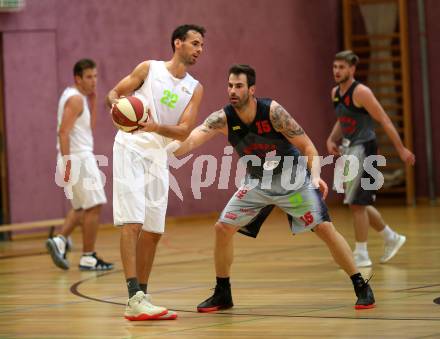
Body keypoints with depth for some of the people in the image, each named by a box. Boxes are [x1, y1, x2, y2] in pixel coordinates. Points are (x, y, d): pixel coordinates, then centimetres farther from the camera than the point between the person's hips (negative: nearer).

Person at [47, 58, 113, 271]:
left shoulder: (81, 97, 15)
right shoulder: (75, 98, -13)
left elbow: (90, 125, 22)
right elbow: (63, 131, -21)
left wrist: (92, 98, 13)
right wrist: (67, 162, -27)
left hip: (81, 157, 10)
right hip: (78, 158, -10)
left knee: (81, 208, 19)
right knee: (94, 206, -5)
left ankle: (59, 241, 7)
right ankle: (88, 258, -2)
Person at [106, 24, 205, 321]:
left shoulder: (195, 89, 9)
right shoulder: (149, 68, 2)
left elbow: (185, 131, -2)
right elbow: (114, 93, 5)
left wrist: (156, 127, -20)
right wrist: (117, 104, -19)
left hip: (159, 157, 5)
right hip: (131, 149, -5)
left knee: (153, 231, 7)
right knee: (132, 223, -14)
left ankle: (142, 296, 18)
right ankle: (135, 300, -21)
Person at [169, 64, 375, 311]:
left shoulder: (273, 111, -25)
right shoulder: (222, 119, -18)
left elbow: (306, 145, -16)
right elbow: (192, 138, -34)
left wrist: (315, 175, -31)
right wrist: (164, 152, -52)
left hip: (292, 178, -3)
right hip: (258, 182, 4)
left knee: (325, 228, -12)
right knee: (223, 228, -5)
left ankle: (361, 287, 0)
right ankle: (222, 295, 11)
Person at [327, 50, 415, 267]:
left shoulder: (360, 92, -16)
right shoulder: (335, 93, 10)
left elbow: (384, 121, -15)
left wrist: (401, 149, -16)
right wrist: (331, 139, 9)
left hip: (364, 149, -9)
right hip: (350, 150, 9)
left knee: (356, 203, -9)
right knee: (359, 204, 14)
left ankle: (361, 255, -1)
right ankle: (392, 239, 30)